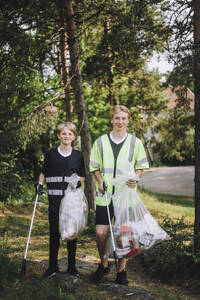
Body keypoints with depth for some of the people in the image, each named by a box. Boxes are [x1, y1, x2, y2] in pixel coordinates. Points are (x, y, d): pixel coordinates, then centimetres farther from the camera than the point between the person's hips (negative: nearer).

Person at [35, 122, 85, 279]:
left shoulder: (78, 155, 7)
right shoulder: (51, 154, 6)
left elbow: (83, 177, 14)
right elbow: (44, 173, 17)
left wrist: (77, 180, -7)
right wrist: (40, 184, 0)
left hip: (73, 198, 0)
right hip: (55, 198, 0)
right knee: (54, 232, 1)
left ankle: (72, 266, 15)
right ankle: (53, 266, 11)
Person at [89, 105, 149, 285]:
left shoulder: (135, 142, 4)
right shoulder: (101, 142, 6)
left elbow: (141, 166, 10)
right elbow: (94, 166, 12)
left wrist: (135, 179, -10)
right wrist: (100, 181, -6)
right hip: (104, 195, 1)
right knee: (101, 232, -3)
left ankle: (122, 270, 20)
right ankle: (104, 264, 22)